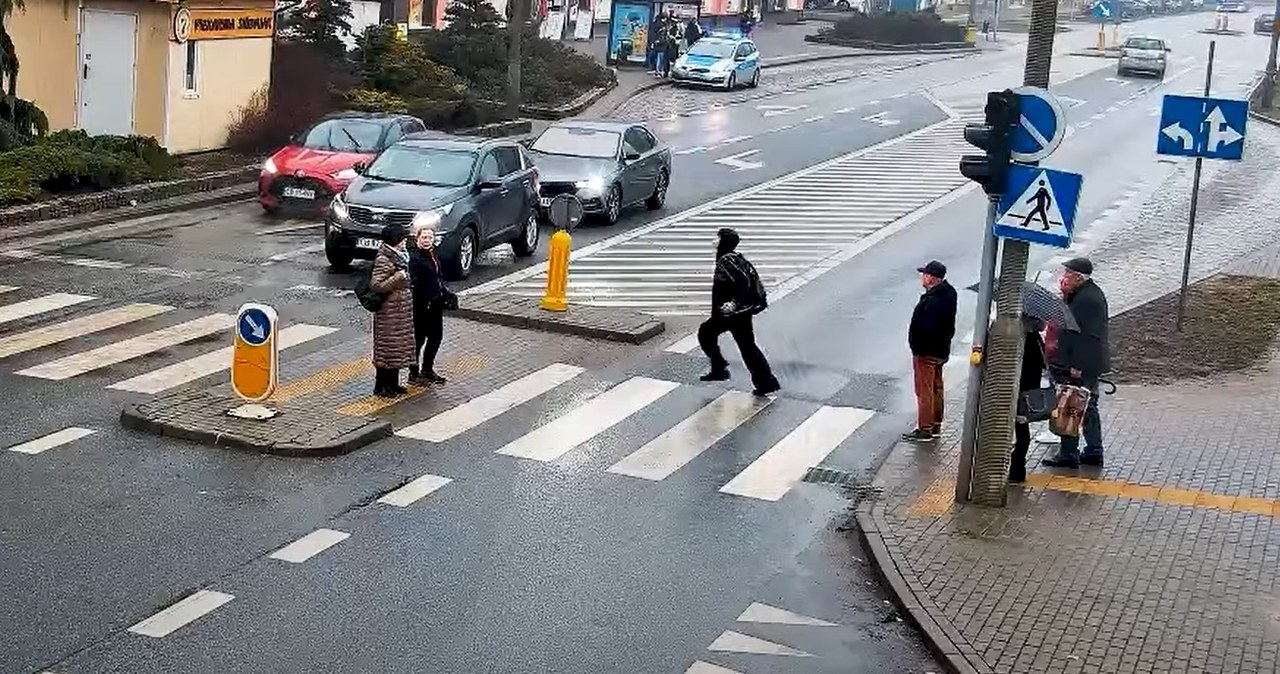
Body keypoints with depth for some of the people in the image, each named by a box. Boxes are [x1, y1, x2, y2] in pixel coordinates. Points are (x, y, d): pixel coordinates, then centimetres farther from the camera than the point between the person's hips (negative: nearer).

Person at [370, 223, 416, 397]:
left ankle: (392, 383, 24)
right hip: (389, 312, -10)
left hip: (401, 310, 10)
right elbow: (376, 285, -24)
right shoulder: (383, 260, -19)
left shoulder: (397, 256, 10)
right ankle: (381, 386, 6)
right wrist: (397, 278, -28)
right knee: (387, 347, -2)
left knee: (398, 348, 14)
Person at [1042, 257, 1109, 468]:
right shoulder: (1093, 293, 12)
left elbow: (1084, 334, -24)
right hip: (1092, 363, 11)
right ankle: (1094, 452, 25)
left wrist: (1076, 366, -24)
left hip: (1081, 365, -11)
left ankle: (1068, 455, 3)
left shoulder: (1085, 299, -21)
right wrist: (1066, 295, 0)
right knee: (1088, 407, 18)